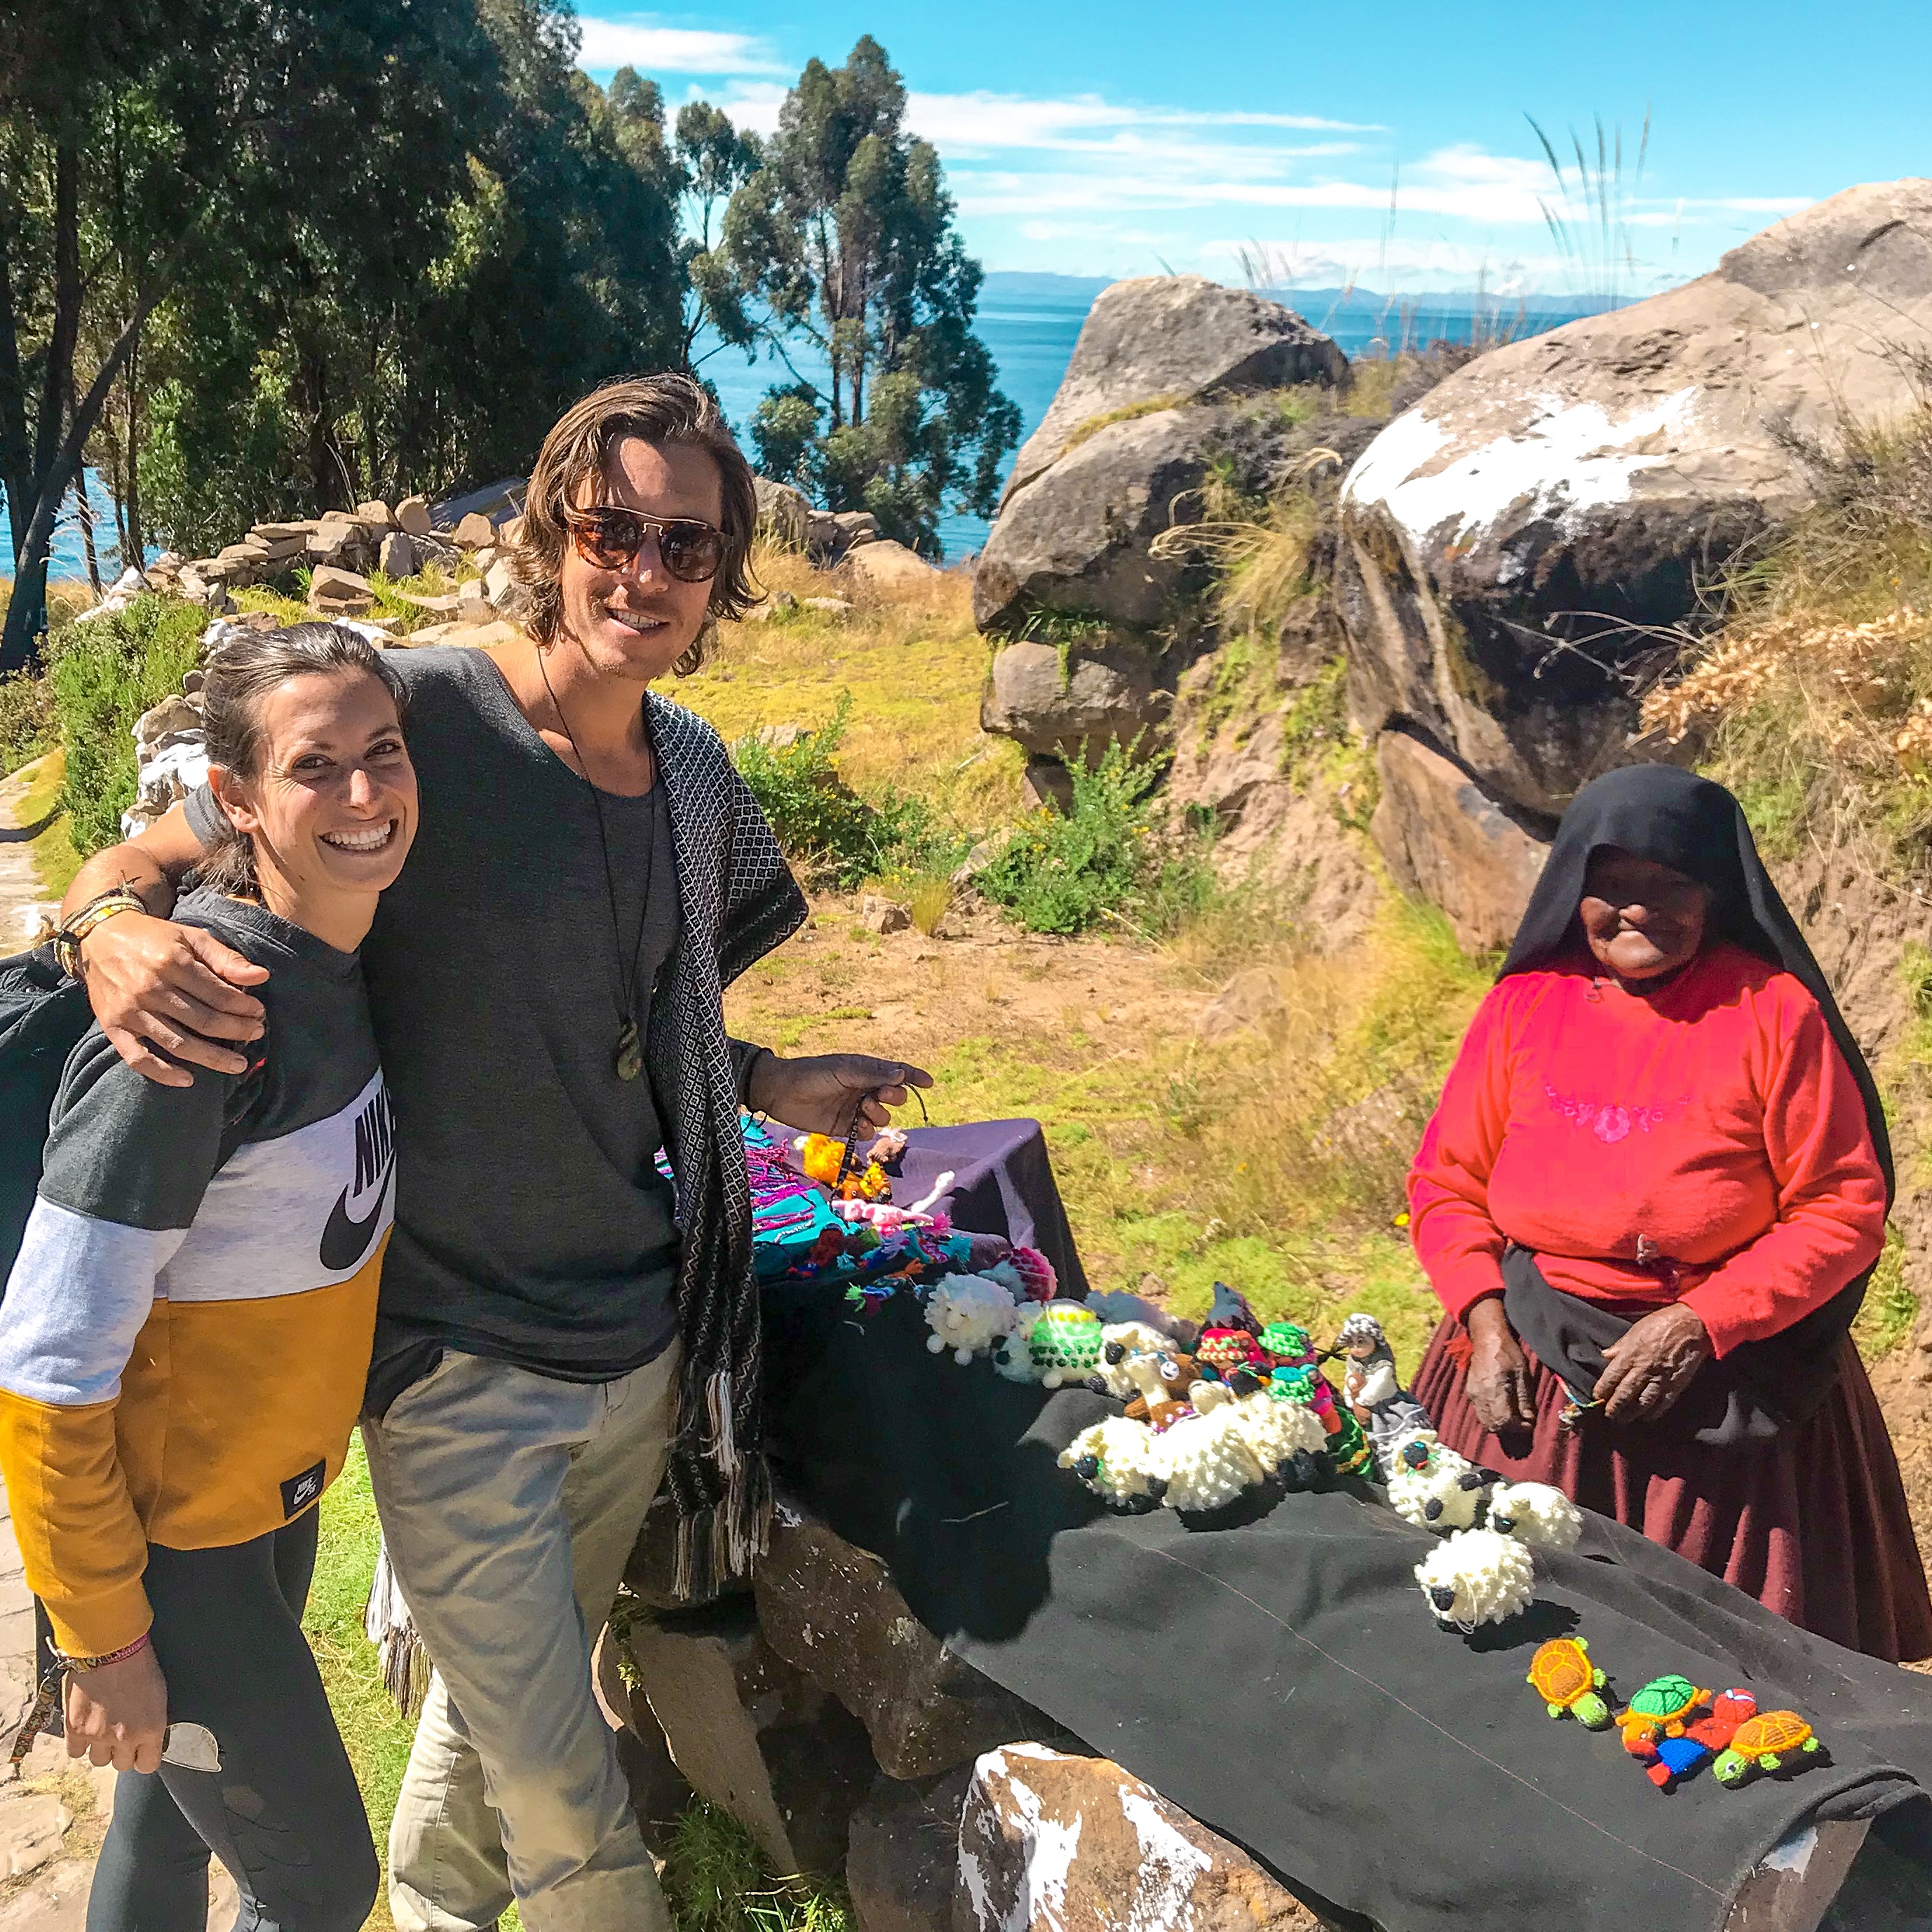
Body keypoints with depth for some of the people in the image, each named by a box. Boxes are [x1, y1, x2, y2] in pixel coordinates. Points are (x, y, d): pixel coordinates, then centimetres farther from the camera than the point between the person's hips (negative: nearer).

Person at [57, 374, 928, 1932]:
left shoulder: (694, 770, 3)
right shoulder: (422, 716, -18)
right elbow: (147, 857, -12)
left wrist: (766, 1084, 5)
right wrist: (121, 930, -33)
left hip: (641, 1336, 6)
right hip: (458, 1360, -6)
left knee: (519, 1675, 28)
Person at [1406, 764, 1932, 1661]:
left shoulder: (1775, 1014, -8)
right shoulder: (1524, 1003, 0)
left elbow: (1845, 1210, -7)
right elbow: (1447, 1181, 5)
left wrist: (1702, 1323, -15)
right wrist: (1485, 1322, -8)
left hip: (1723, 1402, -2)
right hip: (1527, 1382, 3)